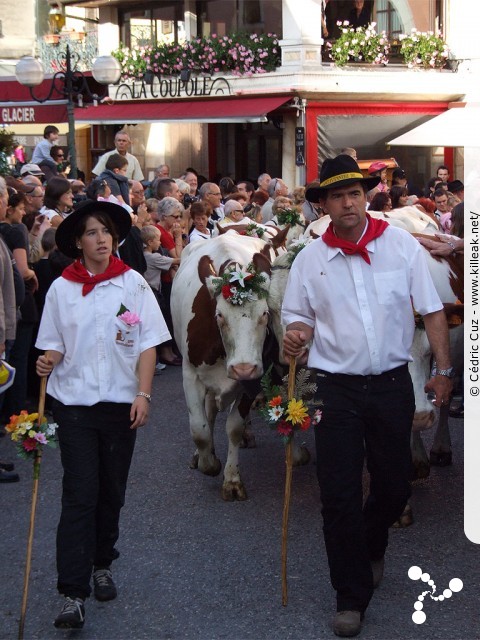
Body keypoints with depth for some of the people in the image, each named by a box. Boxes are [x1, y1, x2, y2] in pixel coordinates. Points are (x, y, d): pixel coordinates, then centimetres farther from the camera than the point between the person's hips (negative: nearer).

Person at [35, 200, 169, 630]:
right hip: (74, 401, -1)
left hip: (120, 402, 1)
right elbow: (55, 345, 8)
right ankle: (73, 594, -8)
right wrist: (49, 363, -14)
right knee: (80, 494, -7)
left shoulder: (133, 284, 0)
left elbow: (147, 344, 0)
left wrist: (143, 394, -8)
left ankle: (102, 566, 33)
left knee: (111, 492, 11)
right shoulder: (61, 288, 2)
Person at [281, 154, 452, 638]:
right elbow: (299, 318, 8)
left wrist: (443, 369, -1)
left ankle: (370, 549, 44)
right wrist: (295, 337, -15)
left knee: (394, 486, 11)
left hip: (392, 385, 0)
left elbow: (432, 310, 2)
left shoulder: (401, 245, -2)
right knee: (339, 494, -2)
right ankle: (352, 596, 13)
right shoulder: (309, 259, 1)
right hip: (337, 389, 0)